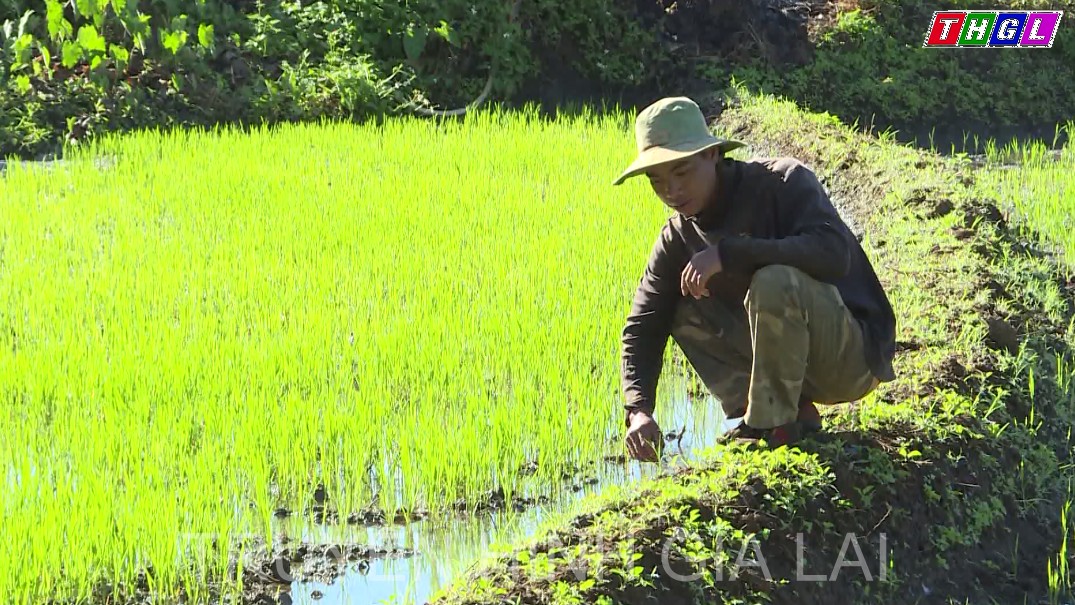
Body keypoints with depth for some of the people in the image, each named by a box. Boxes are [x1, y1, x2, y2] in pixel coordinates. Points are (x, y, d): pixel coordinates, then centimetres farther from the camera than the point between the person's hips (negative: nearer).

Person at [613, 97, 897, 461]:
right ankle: (794, 414, -6)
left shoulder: (783, 182, -17)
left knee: (775, 281, -32)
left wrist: (728, 253, -35)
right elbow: (643, 329, -2)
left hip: (854, 357, -7)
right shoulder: (678, 239, 1)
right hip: (794, 360, 7)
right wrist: (637, 410, -20)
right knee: (681, 311, -2)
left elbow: (833, 253, -34)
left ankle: (774, 423, -18)